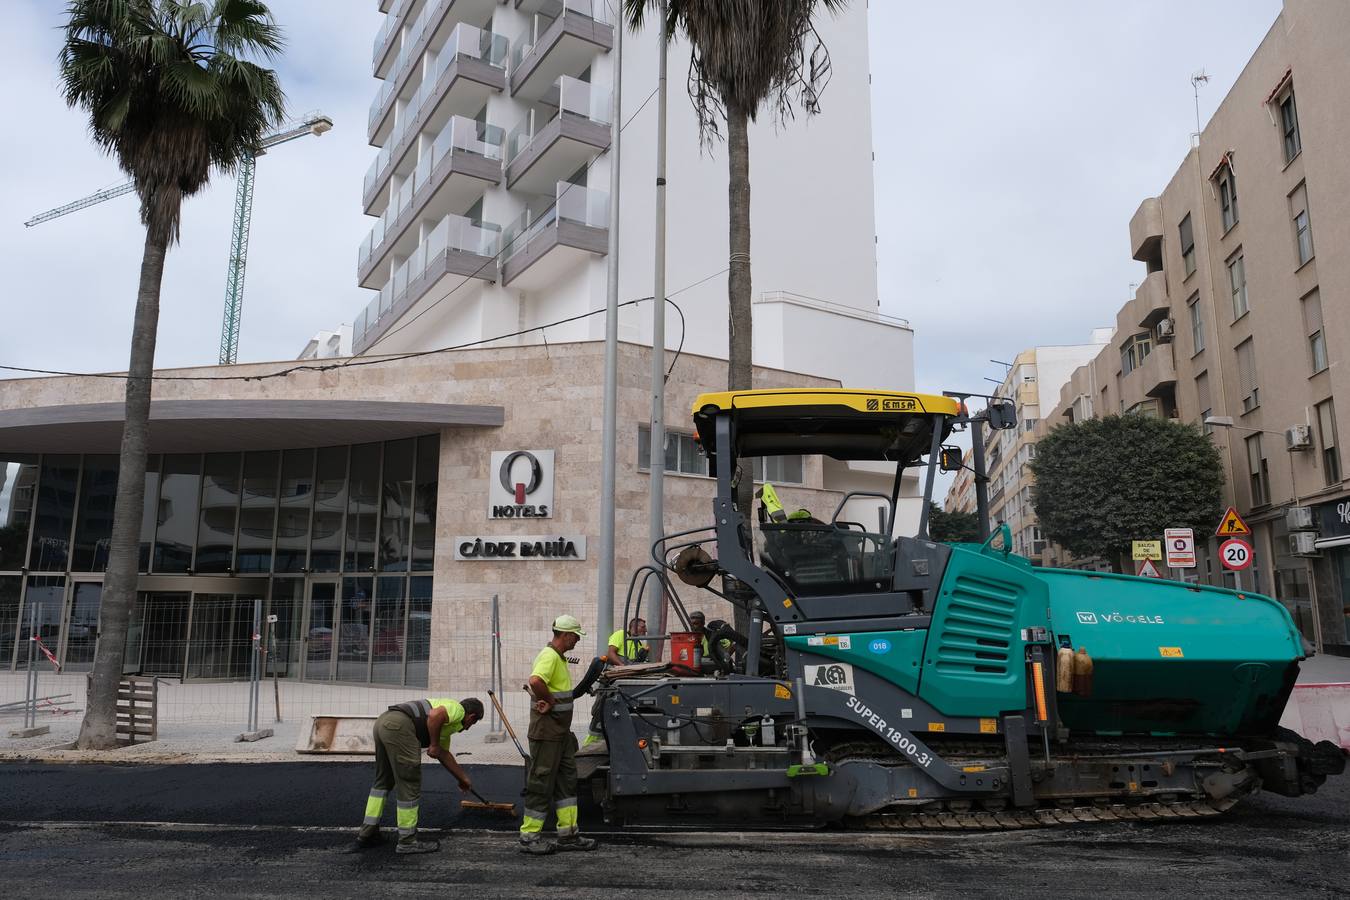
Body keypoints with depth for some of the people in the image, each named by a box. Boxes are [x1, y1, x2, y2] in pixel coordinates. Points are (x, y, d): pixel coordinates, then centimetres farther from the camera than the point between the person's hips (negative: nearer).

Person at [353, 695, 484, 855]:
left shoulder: (446, 722, 33)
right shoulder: (458, 709, 6)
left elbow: (444, 755, 43)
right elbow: (435, 715, -16)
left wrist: (463, 778, 52)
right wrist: (434, 745, -2)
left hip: (382, 722, 10)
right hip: (398, 726, -10)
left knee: (383, 781, 24)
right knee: (409, 785, 2)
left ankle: (366, 834, 29)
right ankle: (407, 842, 12)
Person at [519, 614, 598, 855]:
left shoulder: (560, 657, 14)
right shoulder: (549, 656, -19)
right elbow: (535, 681, -37)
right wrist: (551, 701, -22)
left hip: (561, 731, 10)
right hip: (547, 730, -10)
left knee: (567, 779, 13)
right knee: (541, 782, -2)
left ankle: (568, 834, 20)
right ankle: (529, 837, 8)